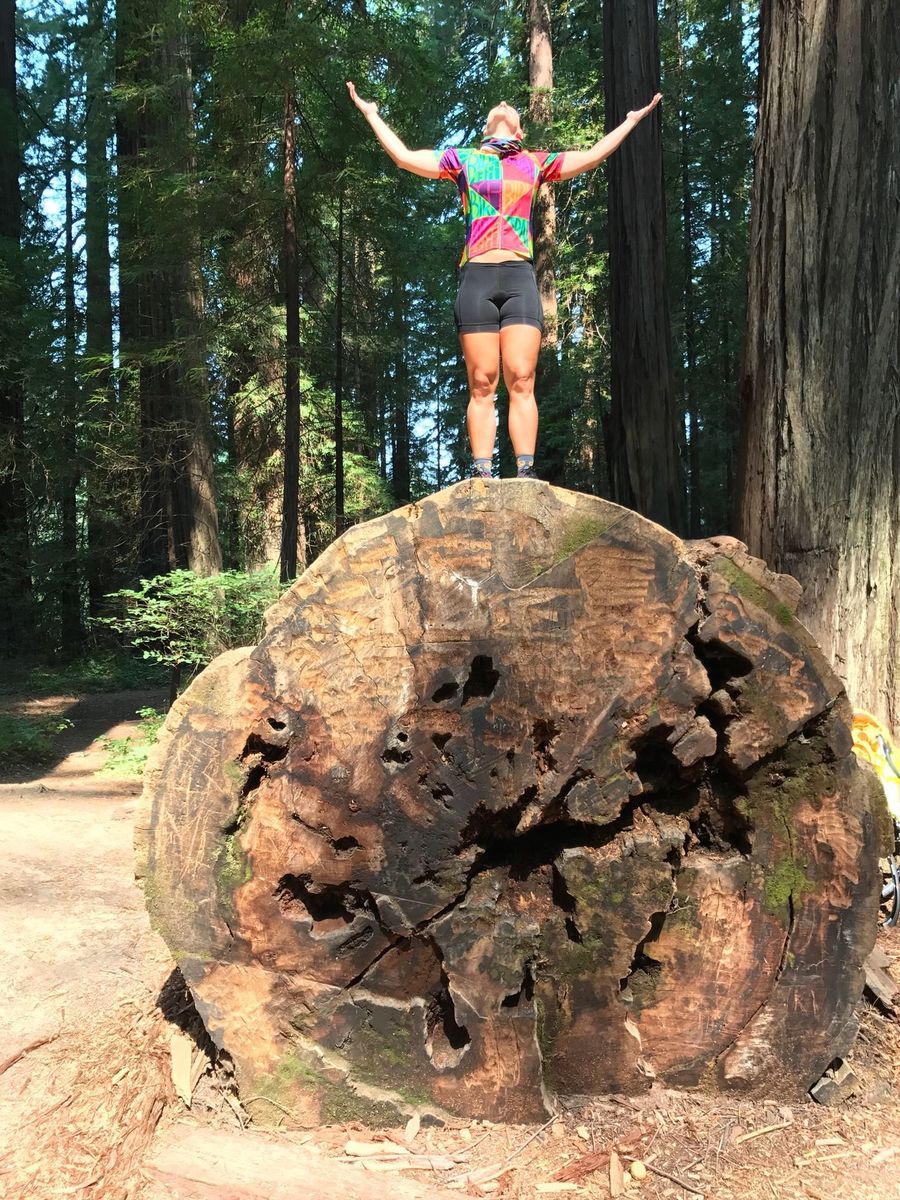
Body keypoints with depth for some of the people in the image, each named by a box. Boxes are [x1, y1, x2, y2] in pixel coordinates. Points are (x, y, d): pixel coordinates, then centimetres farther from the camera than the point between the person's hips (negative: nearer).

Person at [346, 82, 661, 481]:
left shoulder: (536, 162, 22)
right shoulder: (462, 159, 21)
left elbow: (591, 157, 24)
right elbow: (404, 156, 19)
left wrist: (631, 120, 31)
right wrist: (372, 114, 25)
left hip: (519, 278, 1)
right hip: (476, 278, 0)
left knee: (521, 381, -10)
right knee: (482, 385, -6)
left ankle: (525, 474, -13)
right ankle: (482, 475, -7)